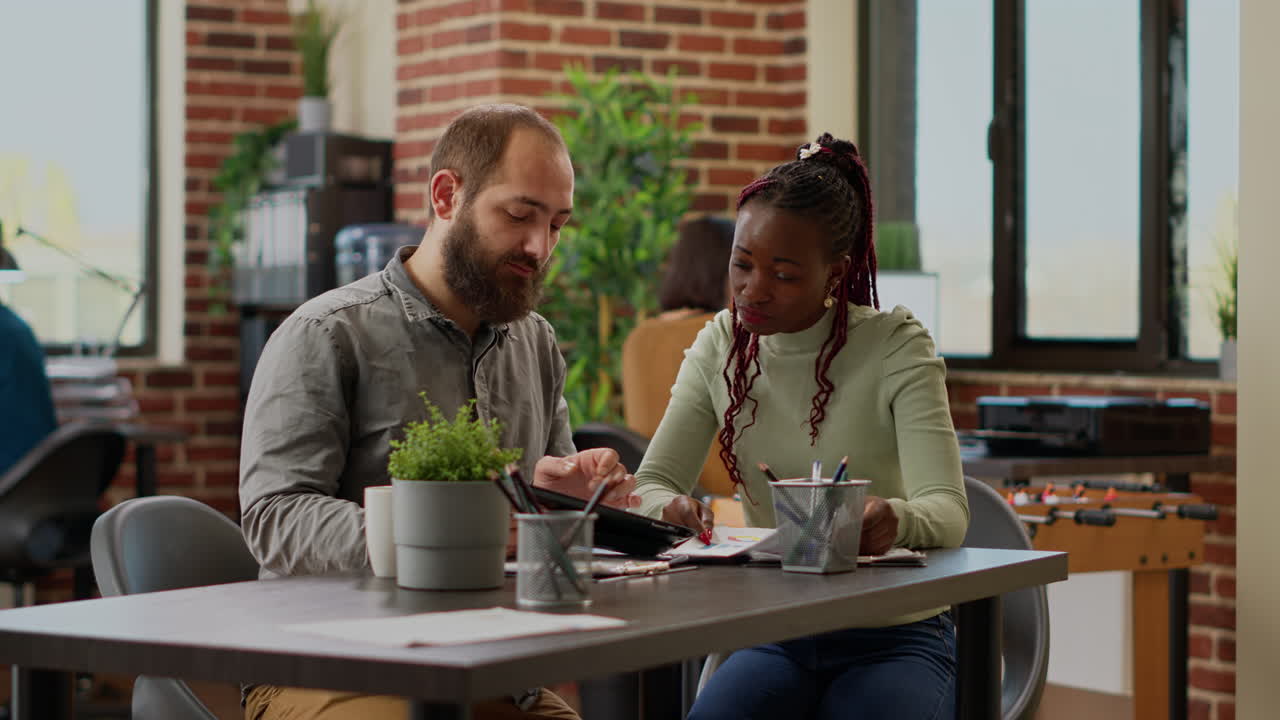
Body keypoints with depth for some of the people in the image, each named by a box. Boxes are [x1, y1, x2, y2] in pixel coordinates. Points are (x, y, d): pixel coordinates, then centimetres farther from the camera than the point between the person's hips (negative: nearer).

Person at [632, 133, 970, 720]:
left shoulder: (896, 347, -8)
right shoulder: (721, 347, 4)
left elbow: (947, 510, -17)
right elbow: (651, 484, -1)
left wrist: (894, 519, -42)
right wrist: (671, 510, -26)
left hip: (892, 637, -2)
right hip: (772, 634, 2)